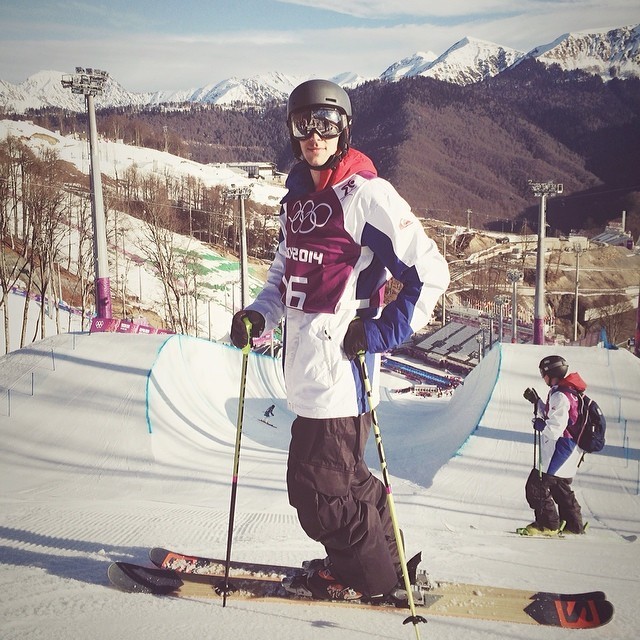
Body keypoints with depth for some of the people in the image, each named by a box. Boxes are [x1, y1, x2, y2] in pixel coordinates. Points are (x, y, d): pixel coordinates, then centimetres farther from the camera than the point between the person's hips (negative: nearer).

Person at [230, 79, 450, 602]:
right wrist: (259, 315, 5)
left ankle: (373, 577, 20)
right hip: (306, 366, 9)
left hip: (340, 365, -8)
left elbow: (430, 271, -12)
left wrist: (382, 332, -15)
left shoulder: (366, 194, -11)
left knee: (320, 488, -1)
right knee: (341, 476, 20)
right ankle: (378, 560, 38)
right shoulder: (298, 196, 14)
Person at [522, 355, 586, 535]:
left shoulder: (560, 395, -20)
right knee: (561, 488, 22)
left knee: (536, 486, -4)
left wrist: (541, 425, -9)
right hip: (570, 450, 10)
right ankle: (574, 526, 27)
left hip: (559, 451, -10)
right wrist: (536, 402, 18)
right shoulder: (570, 392, 12)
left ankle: (548, 525, 2)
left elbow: (555, 429, -26)